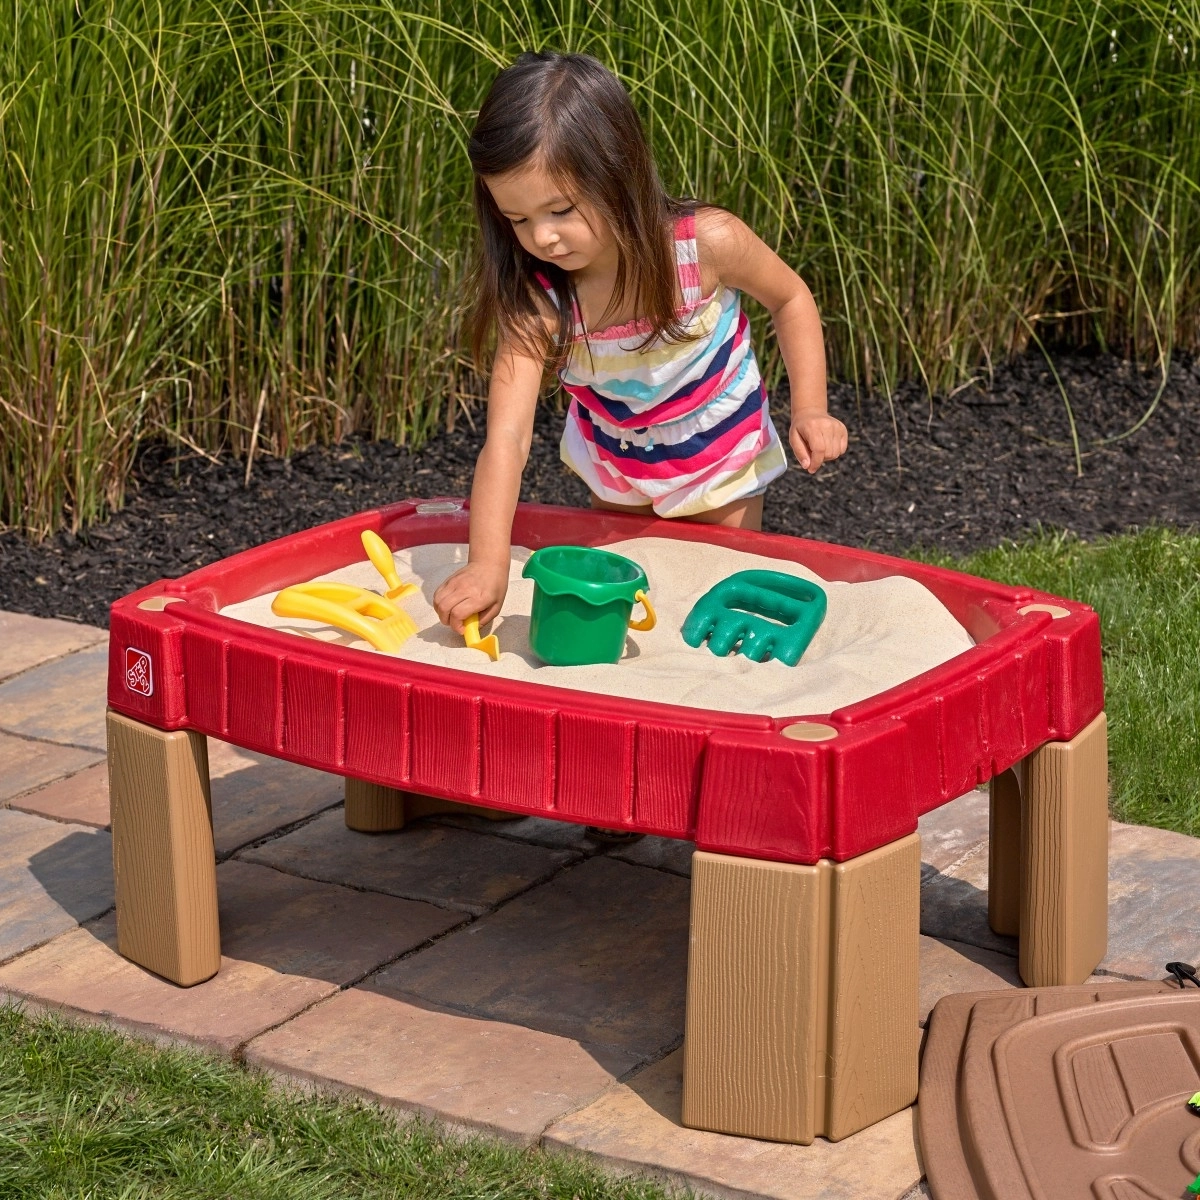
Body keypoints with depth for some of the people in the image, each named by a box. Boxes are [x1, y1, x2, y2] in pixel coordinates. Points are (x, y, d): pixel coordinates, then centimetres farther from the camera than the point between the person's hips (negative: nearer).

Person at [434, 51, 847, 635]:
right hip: (612, 466, 2)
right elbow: (506, 438, -40)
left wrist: (810, 410, -20)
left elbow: (790, 298, -11)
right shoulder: (536, 301, -33)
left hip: (719, 460, -1)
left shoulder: (706, 243, -34)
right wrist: (487, 565, -52)